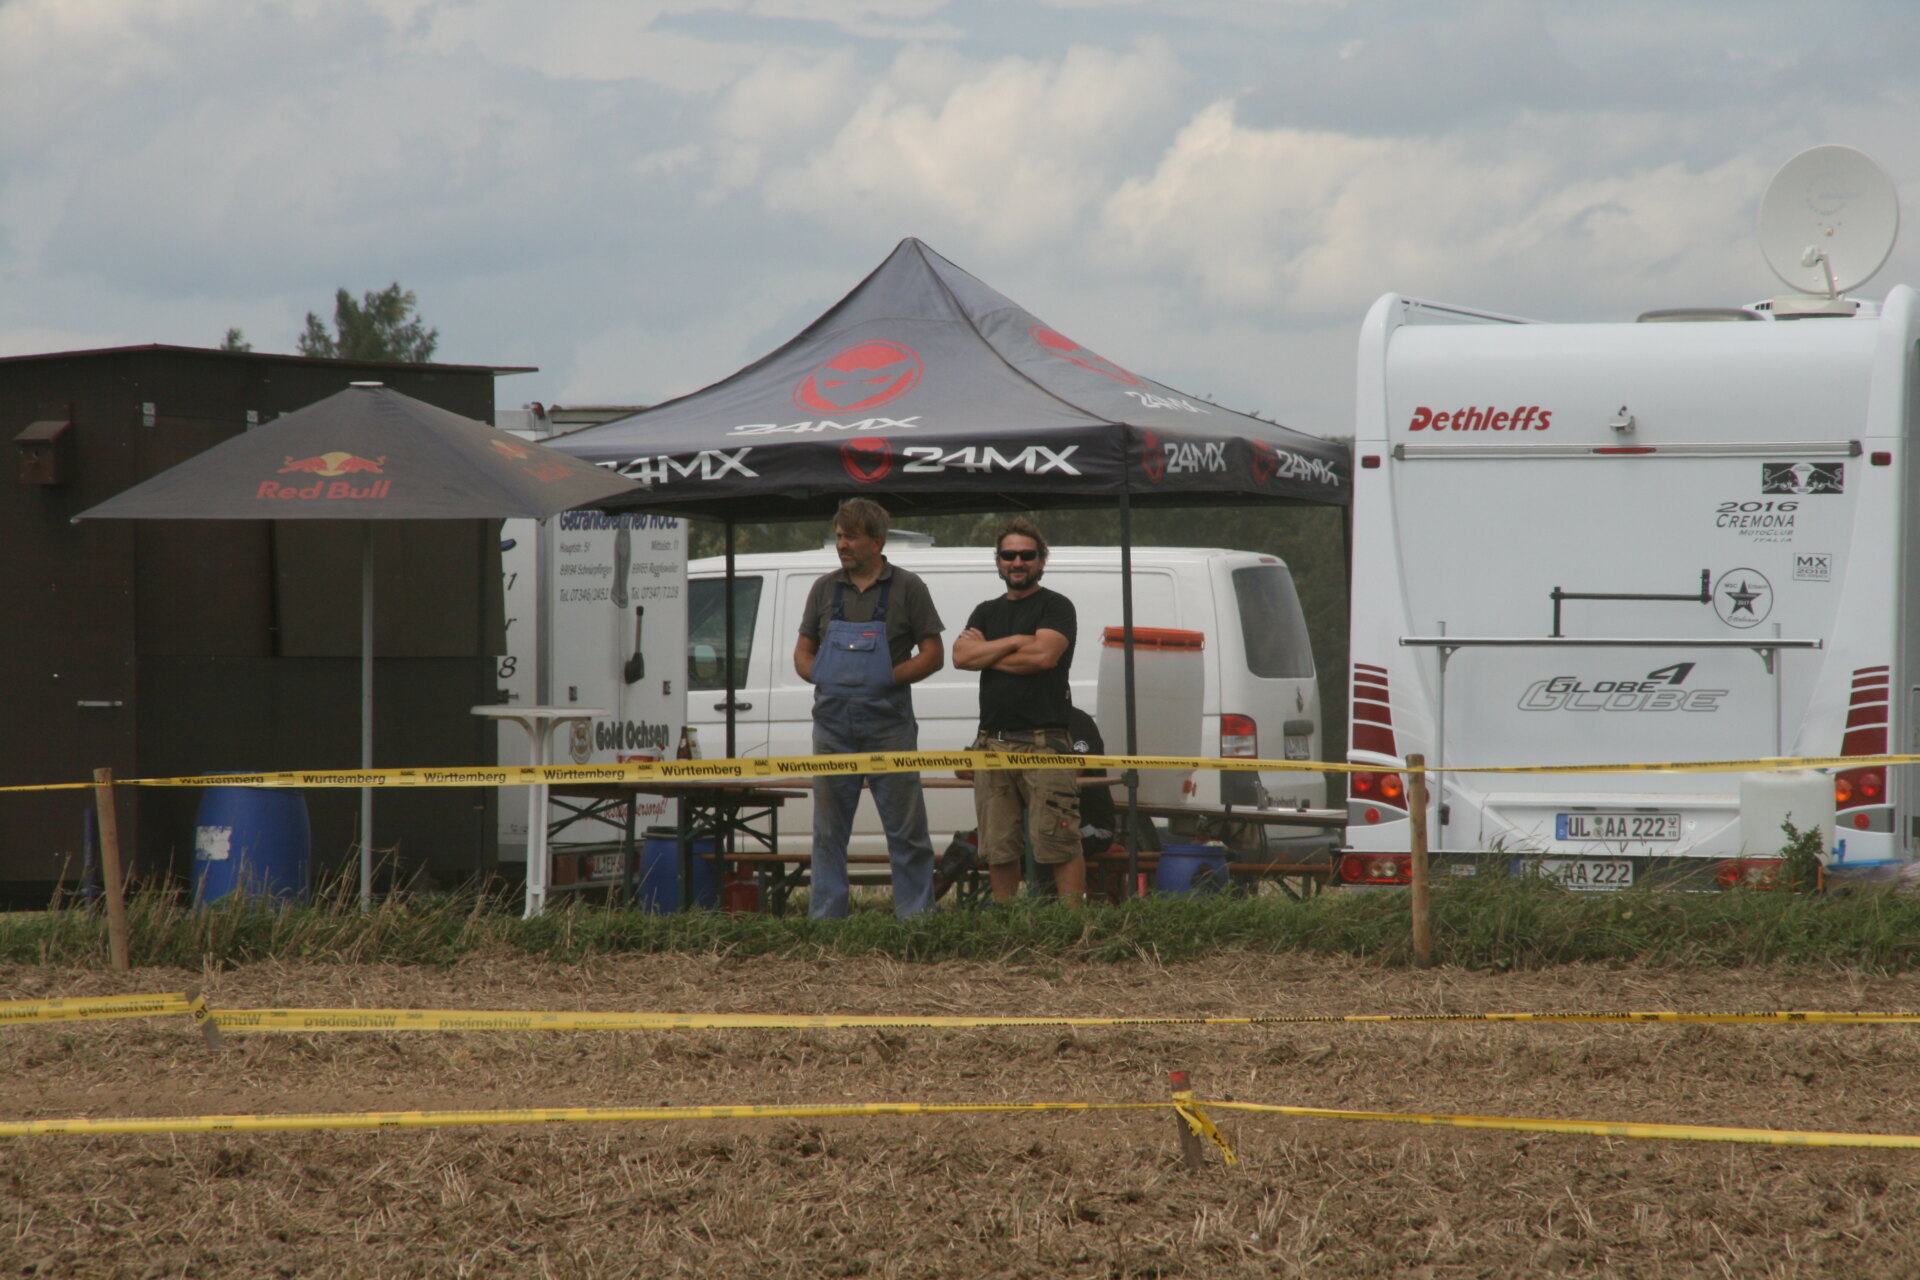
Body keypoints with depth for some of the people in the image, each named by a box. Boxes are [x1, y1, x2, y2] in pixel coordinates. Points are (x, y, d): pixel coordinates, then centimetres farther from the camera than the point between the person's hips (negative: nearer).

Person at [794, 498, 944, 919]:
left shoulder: (907, 588, 2)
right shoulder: (825, 589, 13)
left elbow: (933, 656, 0)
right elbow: (803, 652, 17)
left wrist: (887, 678, -12)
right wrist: (821, 677, -4)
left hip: (888, 724, -4)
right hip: (832, 723, 4)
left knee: (906, 829, -2)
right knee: (828, 829, 6)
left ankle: (916, 917, 2)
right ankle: (824, 919, 10)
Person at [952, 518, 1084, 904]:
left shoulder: (1055, 607, 5)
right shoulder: (987, 612, 22)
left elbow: (1045, 654, -13)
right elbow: (961, 655, 6)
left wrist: (986, 653, 0)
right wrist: (1012, 643, -4)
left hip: (1043, 740, -6)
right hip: (992, 740, 6)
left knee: (1059, 844, -11)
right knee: (998, 849, 5)